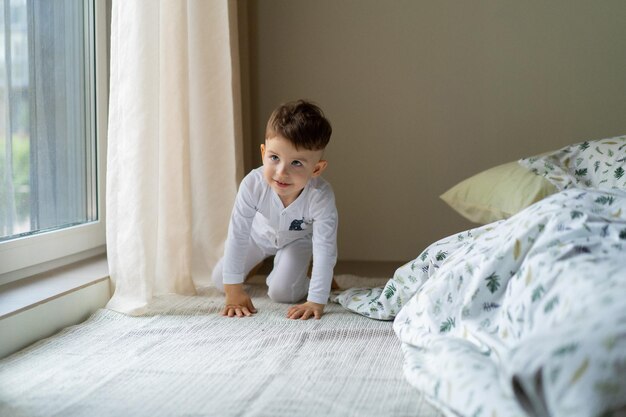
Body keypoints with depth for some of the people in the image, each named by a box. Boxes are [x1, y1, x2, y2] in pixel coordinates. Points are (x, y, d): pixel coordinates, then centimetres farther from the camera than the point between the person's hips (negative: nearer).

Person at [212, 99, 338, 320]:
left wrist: (316, 301, -43)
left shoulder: (321, 196, -43)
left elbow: (325, 250, -39)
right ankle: (258, 261, 35)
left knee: (281, 293, -17)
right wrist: (234, 290, -30)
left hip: (297, 238, -2)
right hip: (260, 233, 2)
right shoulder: (253, 184, -40)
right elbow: (237, 235, -32)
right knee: (220, 281, 5)